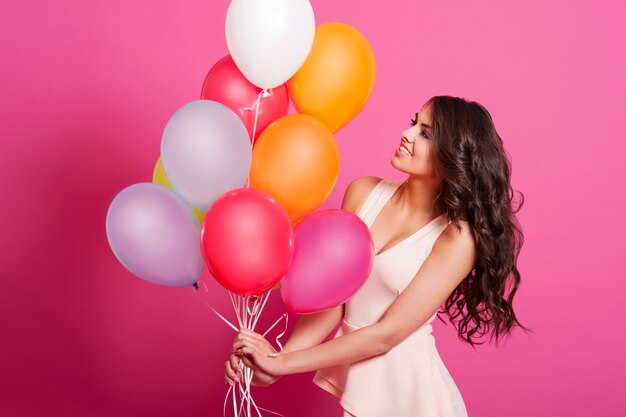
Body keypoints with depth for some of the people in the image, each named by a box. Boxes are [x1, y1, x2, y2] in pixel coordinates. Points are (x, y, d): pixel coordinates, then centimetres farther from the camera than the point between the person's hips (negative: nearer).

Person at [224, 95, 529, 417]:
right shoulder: (363, 192, -5)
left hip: (405, 384, -4)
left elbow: (386, 334, -19)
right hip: (353, 374, 4)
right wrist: (273, 362, -16)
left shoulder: (457, 237, -18)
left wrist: (282, 363, -18)